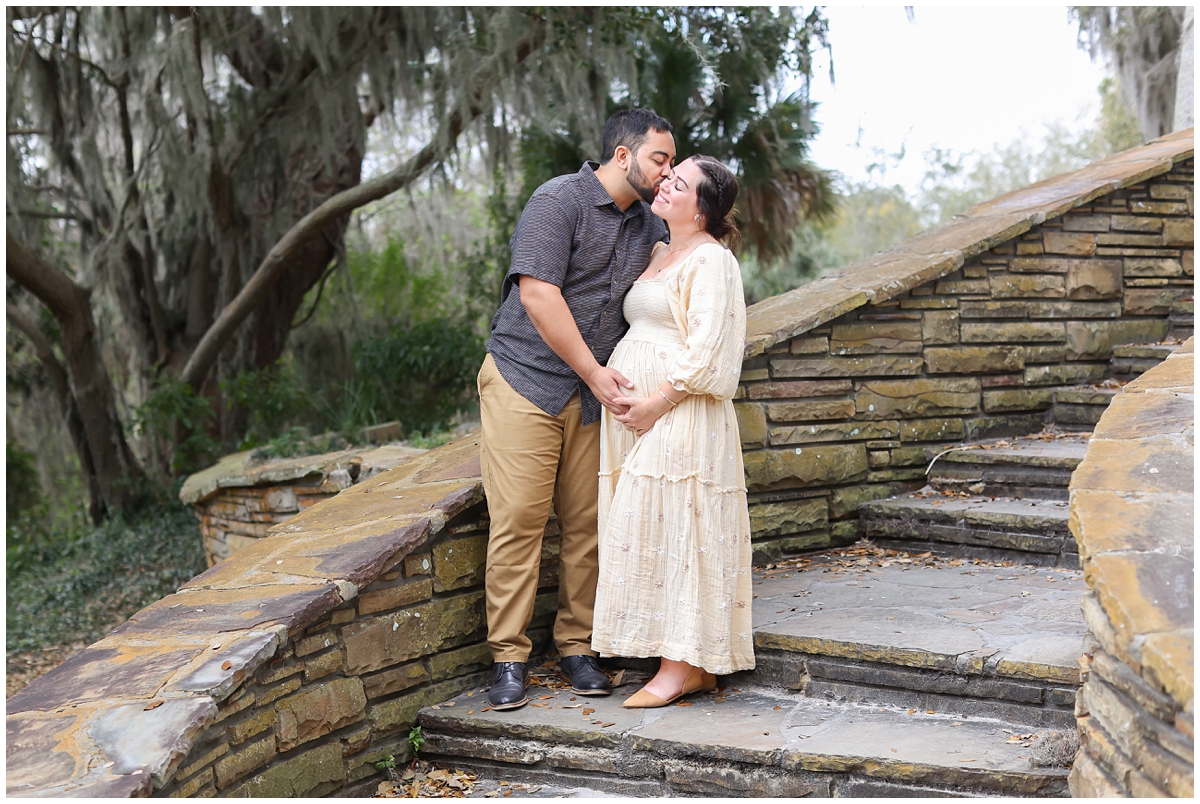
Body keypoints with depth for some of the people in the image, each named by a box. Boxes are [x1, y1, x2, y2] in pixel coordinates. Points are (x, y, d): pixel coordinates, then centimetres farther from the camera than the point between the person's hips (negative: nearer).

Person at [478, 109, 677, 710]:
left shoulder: (649, 227, 15)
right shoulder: (558, 200, -8)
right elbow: (539, 296, -16)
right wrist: (595, 372, -15)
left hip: (597, 392, 6)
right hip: (526, 382, -6)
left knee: (588, 523, 2)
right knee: (518, 519, -7)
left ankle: (576, 647, 14)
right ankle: (509, 659, 1)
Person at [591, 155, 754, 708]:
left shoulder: (710, 260, -9)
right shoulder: (659, 253, 19)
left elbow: (704, 351, -17)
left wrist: (656, 402, -17)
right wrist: (617, 388, 14)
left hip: (678, 411, -9)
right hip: (637, 410, 9)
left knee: (672, 528, -8)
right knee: (653, 532, 8)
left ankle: (682, 666, 0)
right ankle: (695, 665, 15)